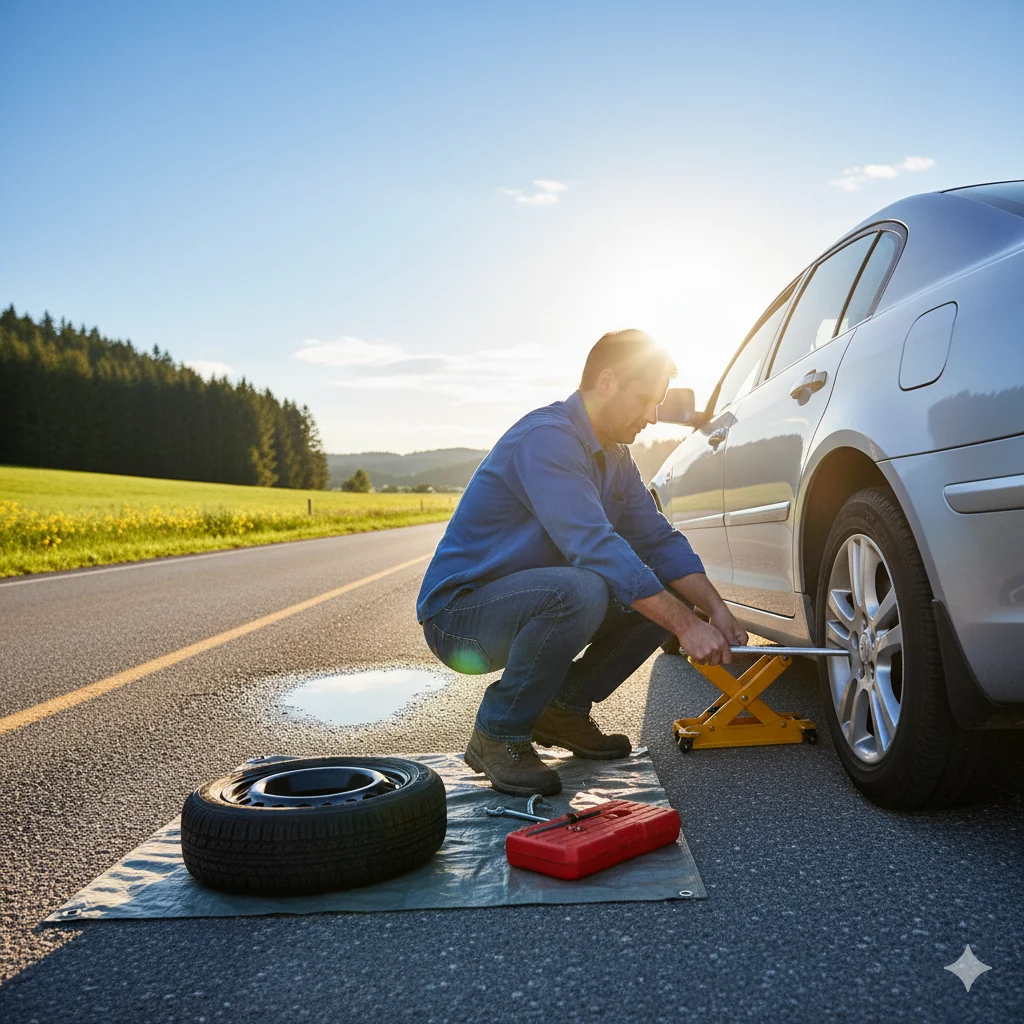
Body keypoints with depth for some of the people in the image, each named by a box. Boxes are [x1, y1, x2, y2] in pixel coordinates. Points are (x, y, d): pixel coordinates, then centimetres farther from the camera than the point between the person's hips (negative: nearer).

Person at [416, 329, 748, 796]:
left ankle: (564, 708, 10)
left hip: (523, 600, 9)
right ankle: (498, 736, -15)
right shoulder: (546, 437, -23)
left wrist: (716, 609, -8)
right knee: (581, 591, -36)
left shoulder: (615, 457, 8)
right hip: (458, 612, -9)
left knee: (658, 595, -2)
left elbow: (659, 540, 6)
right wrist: (686, 625, -31)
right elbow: (596, 548, -32)